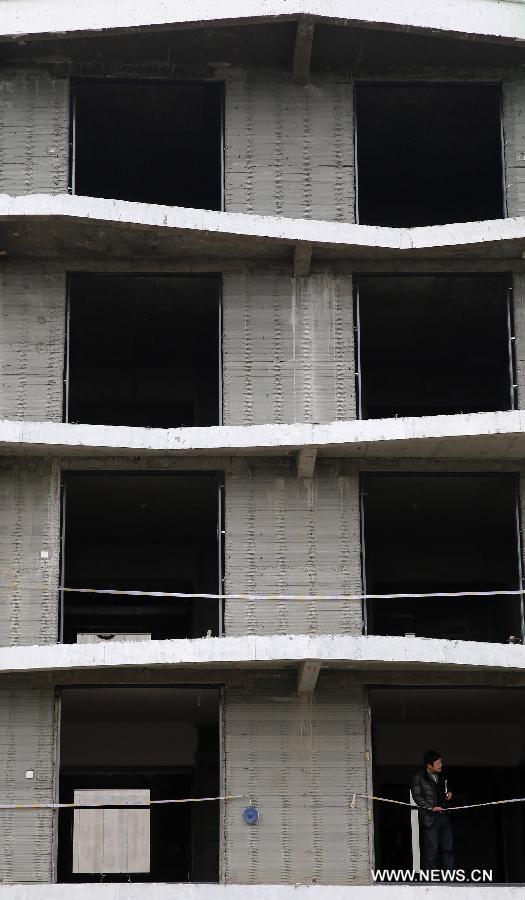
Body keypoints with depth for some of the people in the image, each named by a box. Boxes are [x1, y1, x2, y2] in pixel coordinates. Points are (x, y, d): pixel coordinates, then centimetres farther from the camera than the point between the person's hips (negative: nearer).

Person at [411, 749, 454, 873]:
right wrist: (431, 808, -18)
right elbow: (417, 797, -9)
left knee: (448, 848, 6)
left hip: (444, 816, 6)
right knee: (431, 850, -5)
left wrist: (449, 794, 8)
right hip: (429, 818, -6)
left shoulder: (441, 777, 15)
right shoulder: (419, 777, -4)